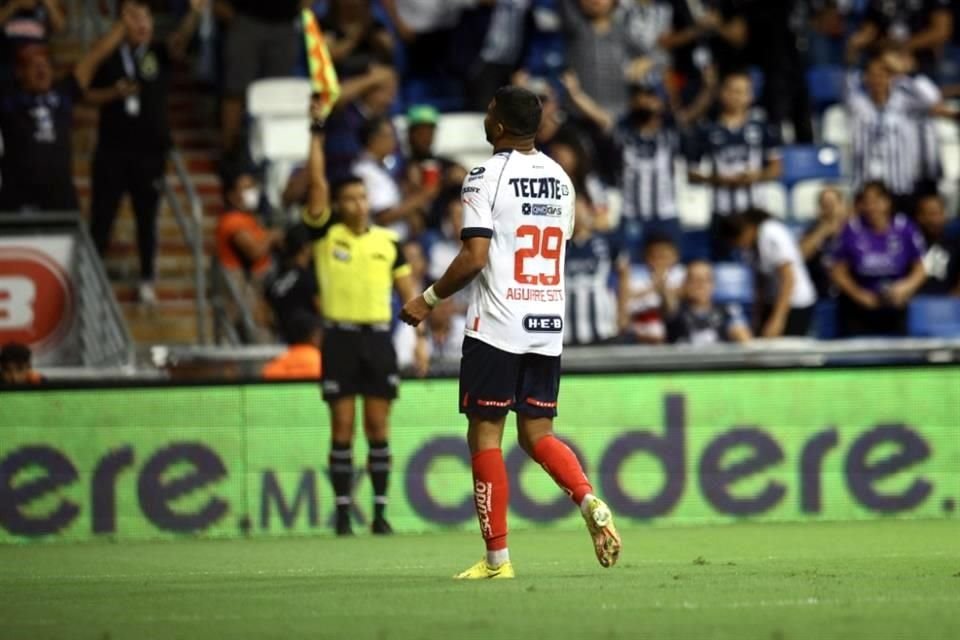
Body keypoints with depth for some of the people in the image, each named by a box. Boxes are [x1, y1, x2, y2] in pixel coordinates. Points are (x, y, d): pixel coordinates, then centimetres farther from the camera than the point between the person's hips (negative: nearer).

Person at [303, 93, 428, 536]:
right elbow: (317, 182, -8)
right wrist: (317, 130, -10)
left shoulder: (388, 241, 8)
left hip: (378, 336, 2)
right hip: (340, 336, -2)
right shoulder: (326, 233, 2)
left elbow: (407, 291, 10)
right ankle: (343, 512, 3)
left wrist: (420, 337, 2)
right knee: (343, 428, -1)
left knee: (378, 427, 2)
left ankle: (380, 511, 6)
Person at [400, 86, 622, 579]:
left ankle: (497, 557, 0)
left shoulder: (486, 177, -10)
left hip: (496, 325, -6)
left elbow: (475, 257, -16)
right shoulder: (560, 178, 11)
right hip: (548, 323, 6)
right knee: (536, 433, 13)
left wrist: (429, 299, -5)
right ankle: (591, 503, -13)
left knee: (484, 433, 1)